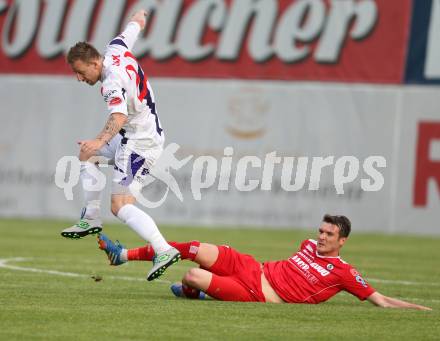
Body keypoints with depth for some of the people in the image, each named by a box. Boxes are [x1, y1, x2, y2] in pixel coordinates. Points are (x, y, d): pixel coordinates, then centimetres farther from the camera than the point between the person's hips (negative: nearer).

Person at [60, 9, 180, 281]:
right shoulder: (116, 50, -2)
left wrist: (100, 141, -62)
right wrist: (139, 17, 41)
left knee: (121, 205, -16)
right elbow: (134, 26, 18)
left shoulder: (112, 83, -28)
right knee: (87, 154, 25)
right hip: (133, 137, 11)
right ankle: (92, 218, 24)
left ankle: (164, 251, -25)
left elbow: (119, 116, -46)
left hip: (141, 144, -11)